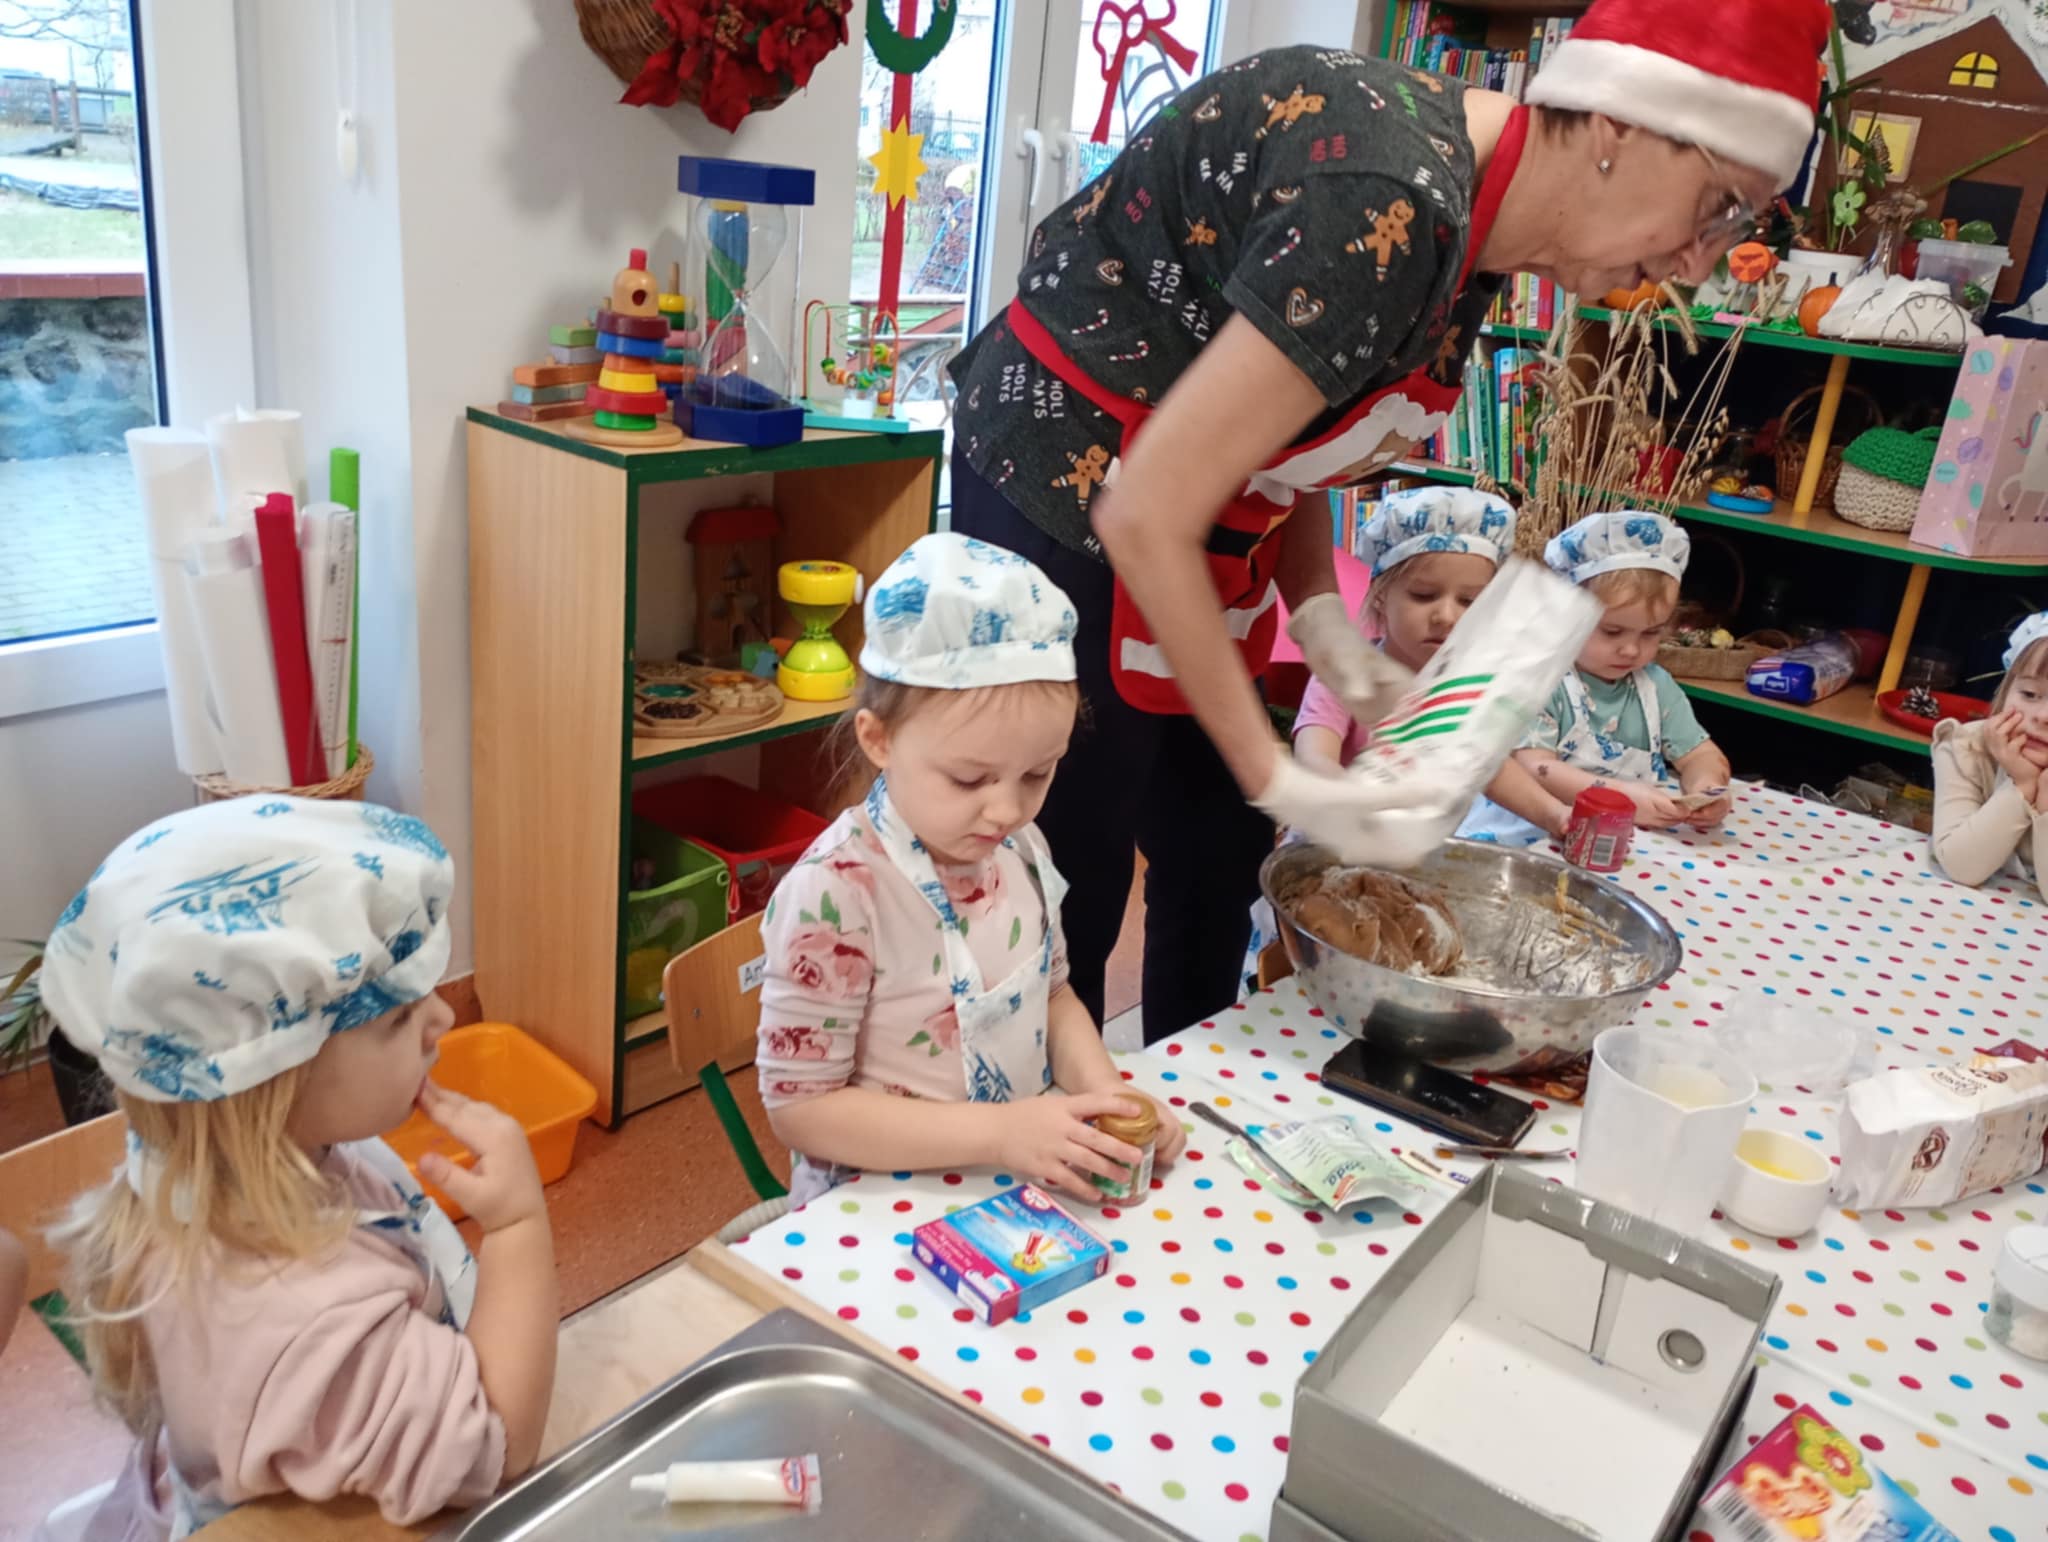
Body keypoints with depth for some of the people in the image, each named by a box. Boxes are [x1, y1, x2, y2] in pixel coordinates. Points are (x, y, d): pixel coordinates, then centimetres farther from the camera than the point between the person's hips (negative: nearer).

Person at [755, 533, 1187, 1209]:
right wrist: (999, 1131, -24)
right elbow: (799, 1106, -18)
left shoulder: (1018, 847, -2)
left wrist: (1101, 1086, -7)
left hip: (1028, 1176, 7)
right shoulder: (835, 893, -23)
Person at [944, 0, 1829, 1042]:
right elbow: (1145, 516, -28)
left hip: (1185, 532, 9)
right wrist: (1276, 777, -21)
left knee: (1219, 858, 14)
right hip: (1068, 496, -9)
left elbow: (1279, 442, 9)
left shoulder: (1470, 214, 1)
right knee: (1068, 897, 0)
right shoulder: (1389, 209, -28)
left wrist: (1324, 626, -6)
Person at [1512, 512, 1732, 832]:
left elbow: (1699, 754, 13)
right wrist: (1621, 795, -27)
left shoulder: (1656, 685, 12)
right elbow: (1533, 769, -19)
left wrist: (1706, 787, -11)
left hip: (1652, 835, 6)